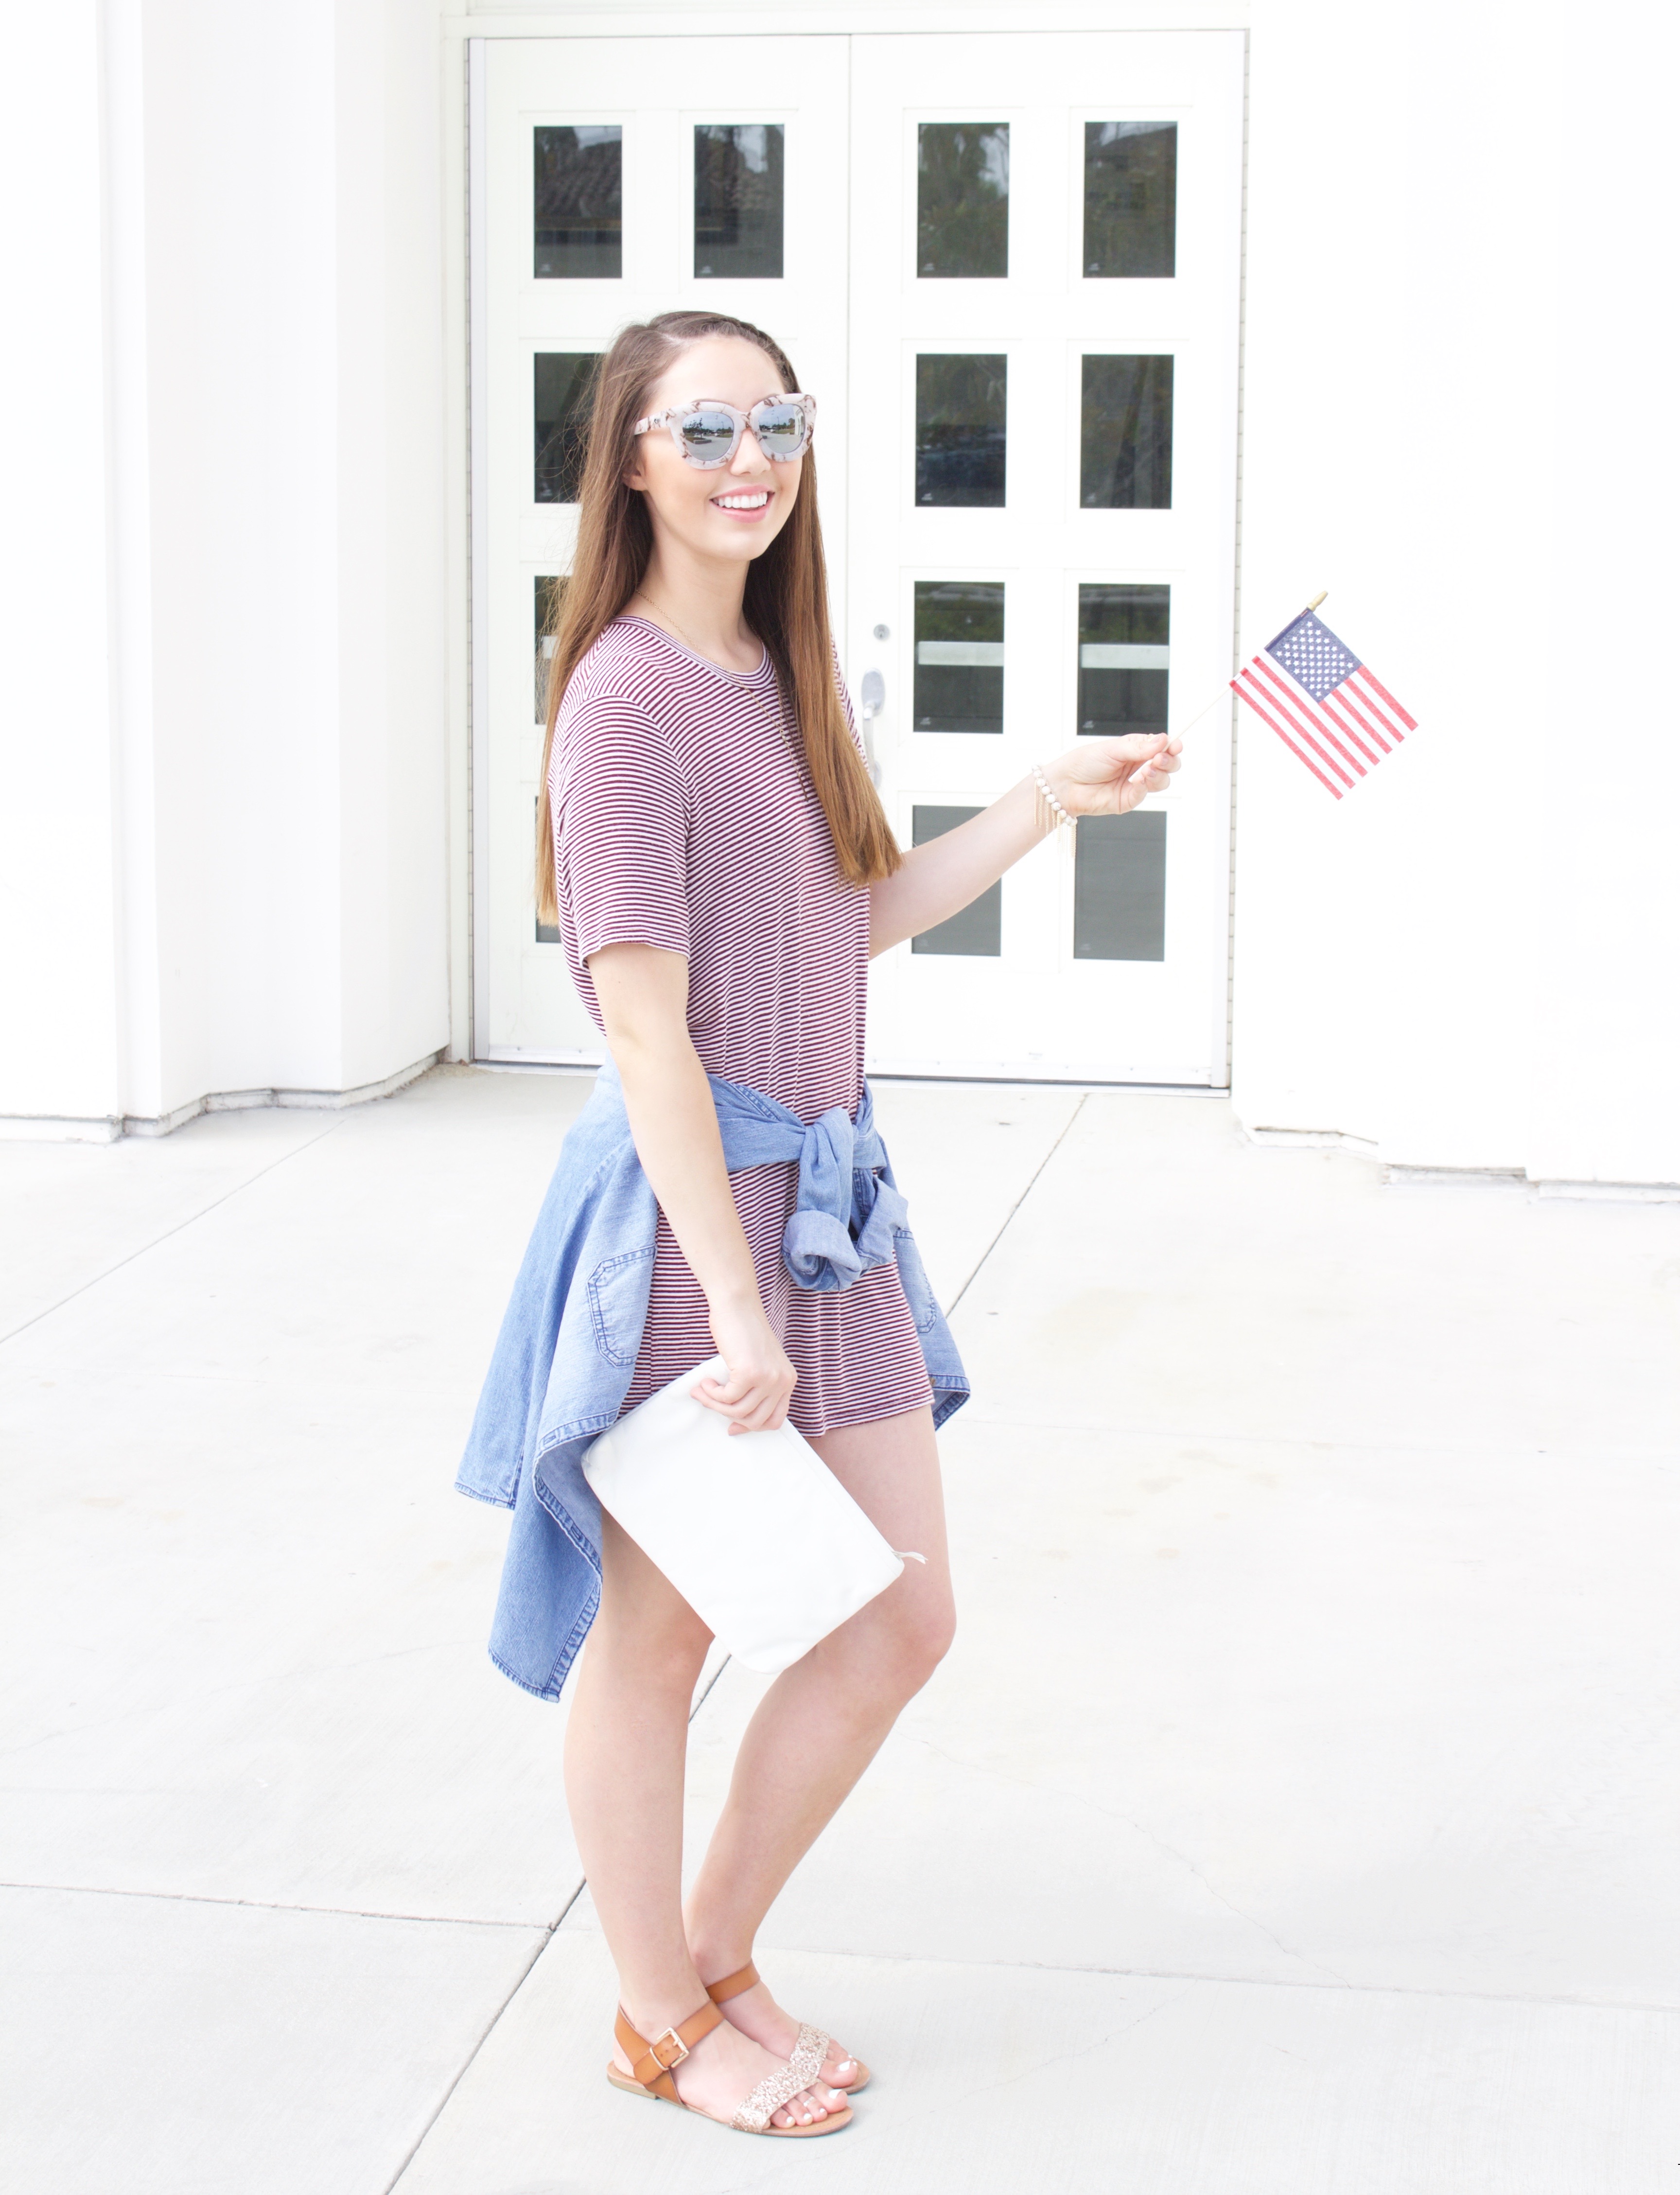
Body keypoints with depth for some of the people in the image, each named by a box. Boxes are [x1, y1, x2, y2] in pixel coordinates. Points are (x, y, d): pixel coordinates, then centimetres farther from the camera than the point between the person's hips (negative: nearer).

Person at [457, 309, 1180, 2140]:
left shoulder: (777, 675, 11)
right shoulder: (627, 702, -16)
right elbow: (648, 1034, -20)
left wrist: (1048, 806, 16)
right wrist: (736, 1307, -21)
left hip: (827, 1195, 9)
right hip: (683, 1208, -9)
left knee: (904, 1618, 12)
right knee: (656, 1640, 8)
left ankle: (718, 1954, 30)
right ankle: (660, 2024, 26)